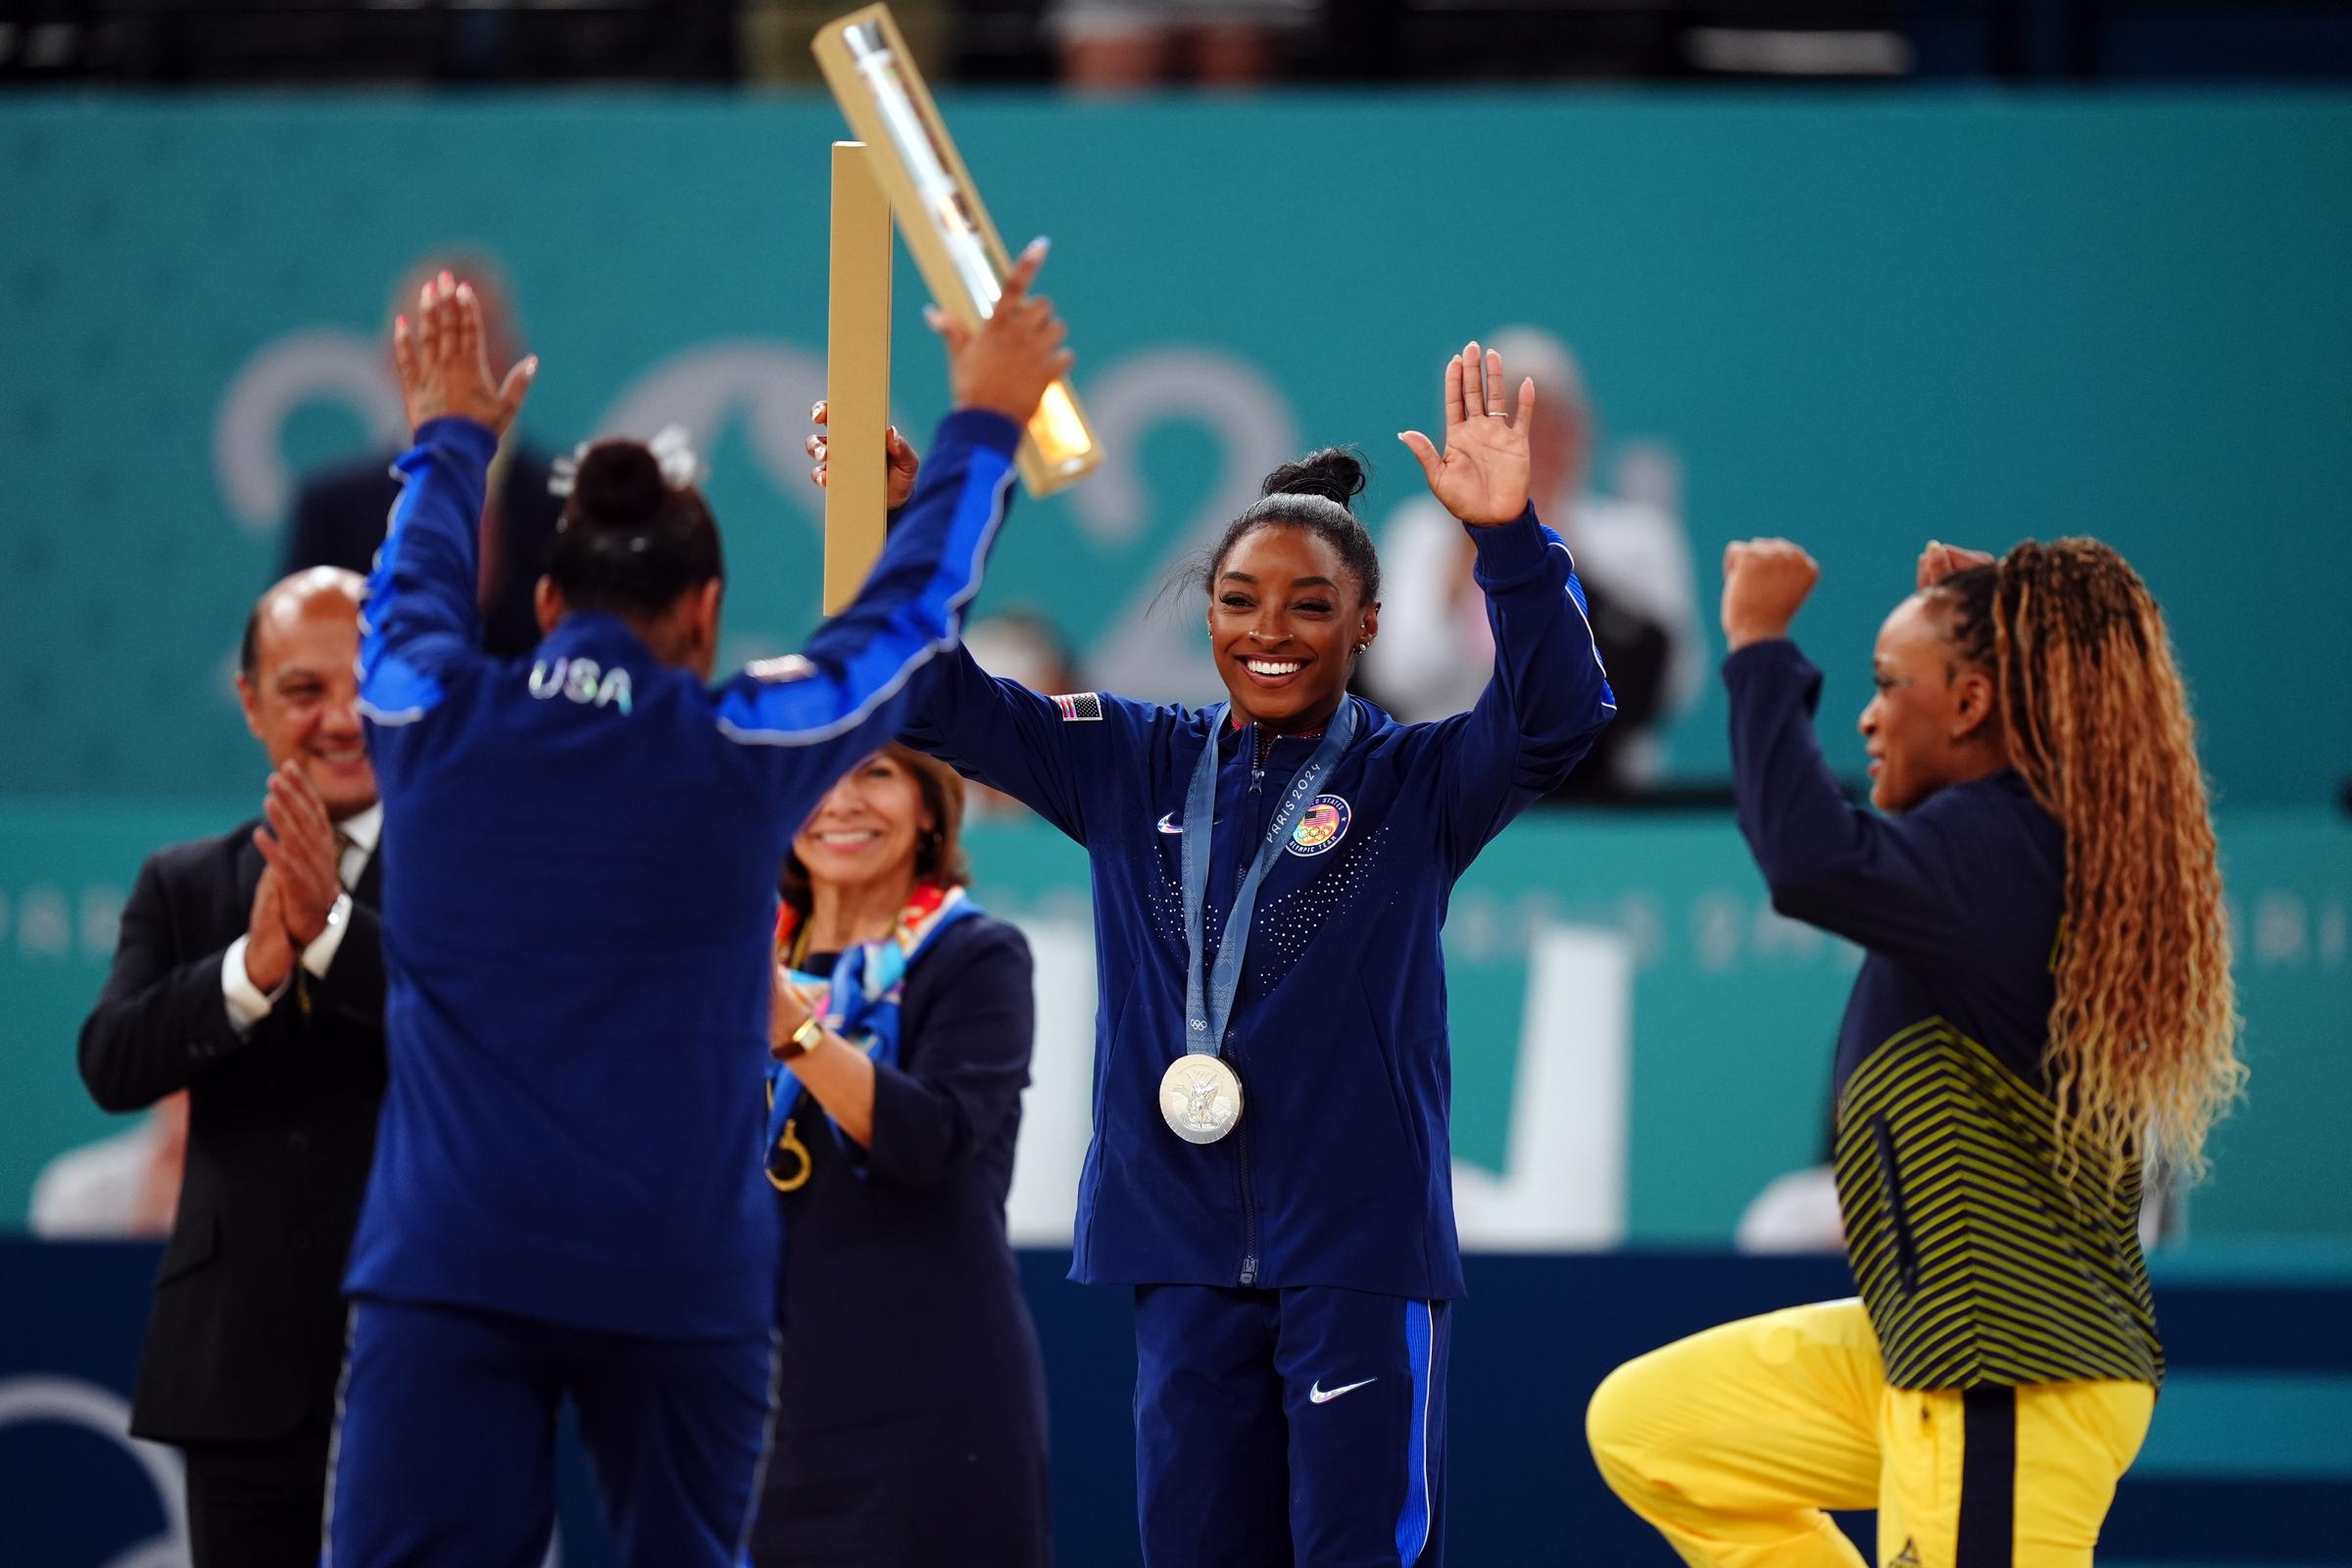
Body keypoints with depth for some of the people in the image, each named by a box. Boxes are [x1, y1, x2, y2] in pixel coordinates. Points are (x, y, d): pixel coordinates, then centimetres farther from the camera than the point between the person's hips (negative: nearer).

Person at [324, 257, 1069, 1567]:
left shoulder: (435, 724, 3)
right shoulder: (743, 750, 0)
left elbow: (415, 588, 27)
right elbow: (911, 609, 16)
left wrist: (453, 439, 46)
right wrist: (985, 425, 31)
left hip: (445, 1265, 0)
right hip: (679, 1275, 0)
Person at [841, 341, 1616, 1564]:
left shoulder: (1416, 784, 0)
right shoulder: (1133, 769, 10)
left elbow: (1554, 718, -18)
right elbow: (941, 703, 8)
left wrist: (1509, 540, -33)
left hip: (1359, 1249, -4)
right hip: (1186, 1251, 4)